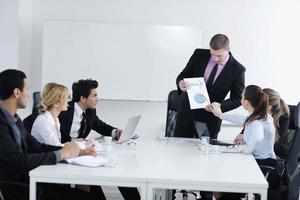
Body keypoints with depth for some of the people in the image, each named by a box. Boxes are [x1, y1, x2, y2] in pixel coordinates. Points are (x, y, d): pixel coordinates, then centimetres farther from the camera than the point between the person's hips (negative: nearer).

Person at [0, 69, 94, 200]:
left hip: (26, 181, 8)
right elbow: (21, 161, -25)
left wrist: (68, 149, -4)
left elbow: (36, 146, 11)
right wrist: (62, 154, -15)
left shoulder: (14, 118, 9)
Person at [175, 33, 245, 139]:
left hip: (210, 120, -2)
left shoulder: (237, 70, -10)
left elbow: (237, 99, -4)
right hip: (187, 114, 2)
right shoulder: (199, 55, -4)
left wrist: (220, 106, -22)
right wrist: (180, 83, -20)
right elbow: (183, 75, 4)